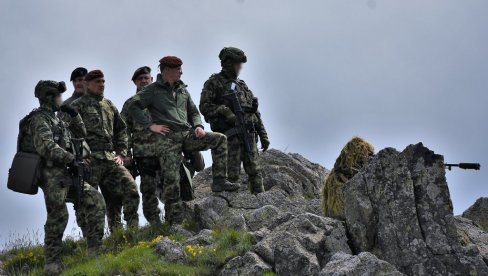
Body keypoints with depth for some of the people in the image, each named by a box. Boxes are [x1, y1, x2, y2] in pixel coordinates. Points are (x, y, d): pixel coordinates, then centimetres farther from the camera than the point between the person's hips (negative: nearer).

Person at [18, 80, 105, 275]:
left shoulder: (56, 120, 22)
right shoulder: (40, 120, -7)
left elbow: (81, 133, 32)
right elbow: (46, 147, -22)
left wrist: (74, 115, 17)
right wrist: (71, 158, -17)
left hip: (65, 174, 9)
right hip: (52, 175, -9)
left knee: (95, 200, 1)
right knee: (58, 216, -10)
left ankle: (94, 249, 0)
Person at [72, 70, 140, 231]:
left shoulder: (109, 106, 21)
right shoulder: (78, 106, 2)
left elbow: (121, 131, 25)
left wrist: (121, 153, 13)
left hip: (111, 159, 5)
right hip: (89, 161, -5)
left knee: (130, 188, -10)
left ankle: (133, 230, -8)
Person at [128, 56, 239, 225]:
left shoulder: (182, 90, 21)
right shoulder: (153, 90, 3)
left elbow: (193, 111, 26)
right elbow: (133, 107, -5)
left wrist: (198, 126, 5)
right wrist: (150, 125, -11)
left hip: (187, 134, 5)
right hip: (167, 138, -5)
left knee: (220, 139, -12)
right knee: (171, 179, -11)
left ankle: (219, 181, -12)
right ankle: (174, 222, -7)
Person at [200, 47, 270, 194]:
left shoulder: (241, 85, 22)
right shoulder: (214, 83, 4)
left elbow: (255, 113, 22)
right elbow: (204, 106, -9)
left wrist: (263, 135, 15)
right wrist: (225, 112, -21)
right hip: (230, 133, -6)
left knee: (255, 171, 0)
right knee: (232, 173, -10)